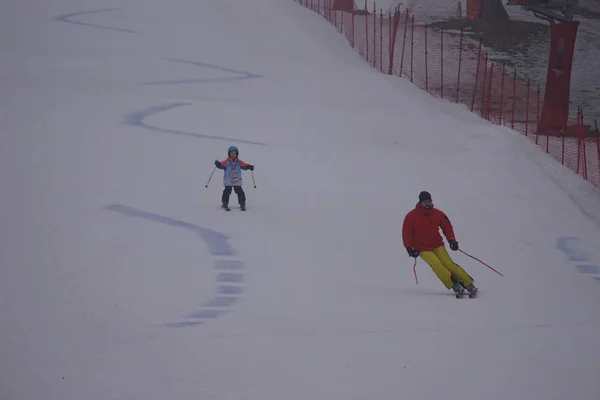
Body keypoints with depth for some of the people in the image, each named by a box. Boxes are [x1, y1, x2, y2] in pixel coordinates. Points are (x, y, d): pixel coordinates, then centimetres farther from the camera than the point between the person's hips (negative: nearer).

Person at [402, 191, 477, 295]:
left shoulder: (437, 214, -3)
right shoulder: (411, 216, -10)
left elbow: (447, 226, 9)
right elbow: (406, 233, -5)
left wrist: (451, 240, -3)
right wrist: (409, 248, -12)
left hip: (437, 245, 2)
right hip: (422, 248, -2)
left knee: (448, 263, -15)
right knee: (436, 264, -24)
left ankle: (468, 284, -14)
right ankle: (454, 285, -25)